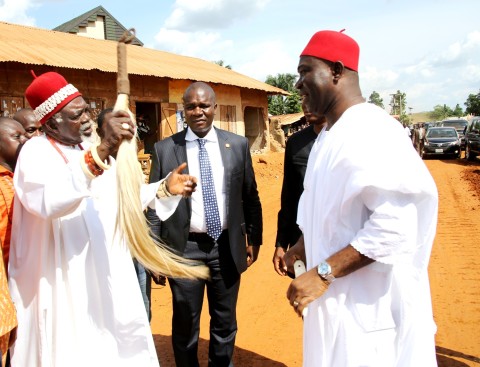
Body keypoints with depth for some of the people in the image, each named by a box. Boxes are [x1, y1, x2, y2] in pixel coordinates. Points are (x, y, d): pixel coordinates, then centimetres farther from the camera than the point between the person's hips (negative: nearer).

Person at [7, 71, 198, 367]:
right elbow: (49, 202, -36)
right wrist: (100, 153, -44)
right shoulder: (36, 153, -15)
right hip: (65, 283, -7)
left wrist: (165, 189, 2)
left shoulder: (92, 150, 10)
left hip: (107, 274, 7)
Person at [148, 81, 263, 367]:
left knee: (225, 322, 17)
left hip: (227, 246, 2)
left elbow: (250, 197, 7)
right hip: (184, 248, -1)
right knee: (185, 325, 13)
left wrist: (254, 238, 8)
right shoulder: (165, 149, -3)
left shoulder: (238, 145, 1)